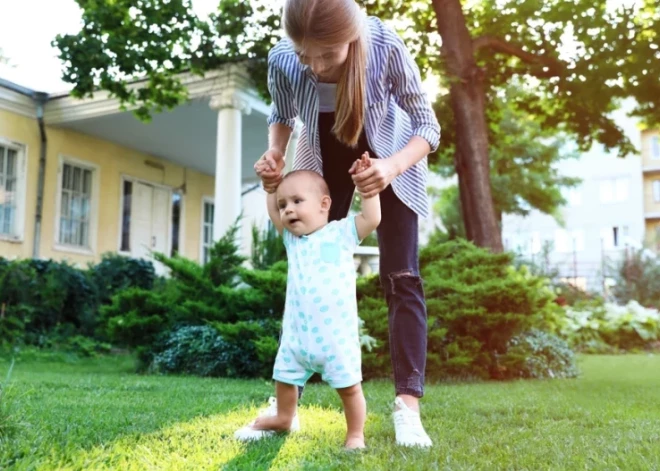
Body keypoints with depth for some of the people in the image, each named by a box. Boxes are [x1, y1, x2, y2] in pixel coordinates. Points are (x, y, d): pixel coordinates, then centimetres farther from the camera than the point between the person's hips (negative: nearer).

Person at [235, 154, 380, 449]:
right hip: (296, 335, 6)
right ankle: (283, 419, 43)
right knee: (284, 380, 20)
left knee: (348, 387, 3)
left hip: (337, 336, -5)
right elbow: (274, 217, 25)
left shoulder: (341, 232, -4)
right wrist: (271, 187, 20)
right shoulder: (292, 239, 10)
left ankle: (355, 434, 18)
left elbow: (372, 218, -14)